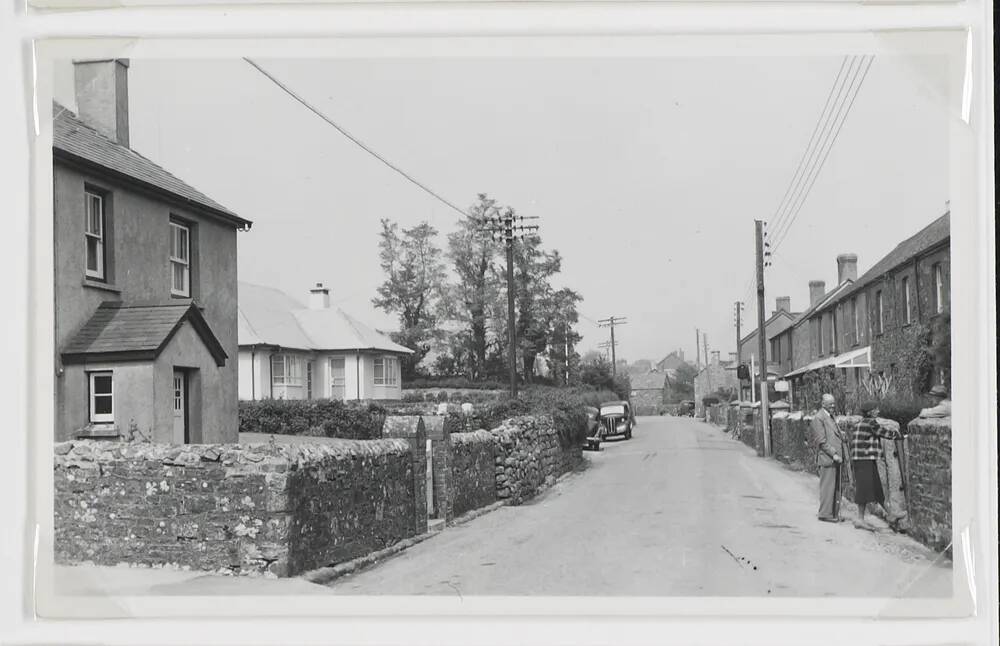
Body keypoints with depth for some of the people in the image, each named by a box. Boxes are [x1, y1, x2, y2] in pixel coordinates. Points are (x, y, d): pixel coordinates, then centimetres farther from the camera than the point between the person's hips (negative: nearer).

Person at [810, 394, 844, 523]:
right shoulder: (818, 418, -10)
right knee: (827, 486, -6)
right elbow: (822, 441, -15)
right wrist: (833, 454, -18)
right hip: (826, 458, -9)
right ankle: (825, 514, 0)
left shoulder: (830, 417, 20)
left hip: (836, 458, 9)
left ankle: (834, 513, 17)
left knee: (836, 487, 11)